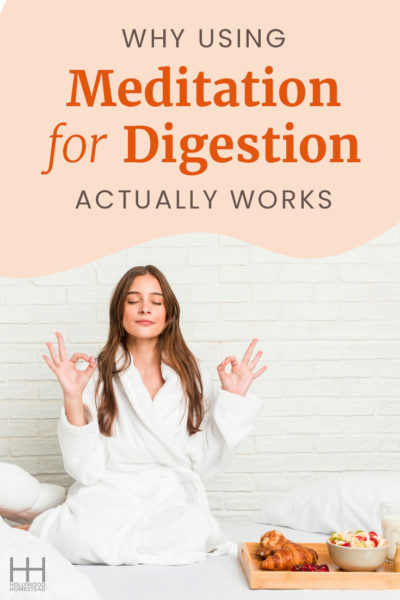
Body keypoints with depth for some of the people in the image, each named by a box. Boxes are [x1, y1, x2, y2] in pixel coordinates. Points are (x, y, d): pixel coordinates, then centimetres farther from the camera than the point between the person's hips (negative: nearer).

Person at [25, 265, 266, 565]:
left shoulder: (193, 374, 6)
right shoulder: (98, 376, 1)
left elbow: (206, 464, 3)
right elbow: (85, 469, -6)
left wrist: (232, 398, -4)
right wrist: (73, 397, -16)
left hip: (173, 498, 2)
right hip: (108, 495, -2)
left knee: (195, 527, -34)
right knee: (87, 537, -36)